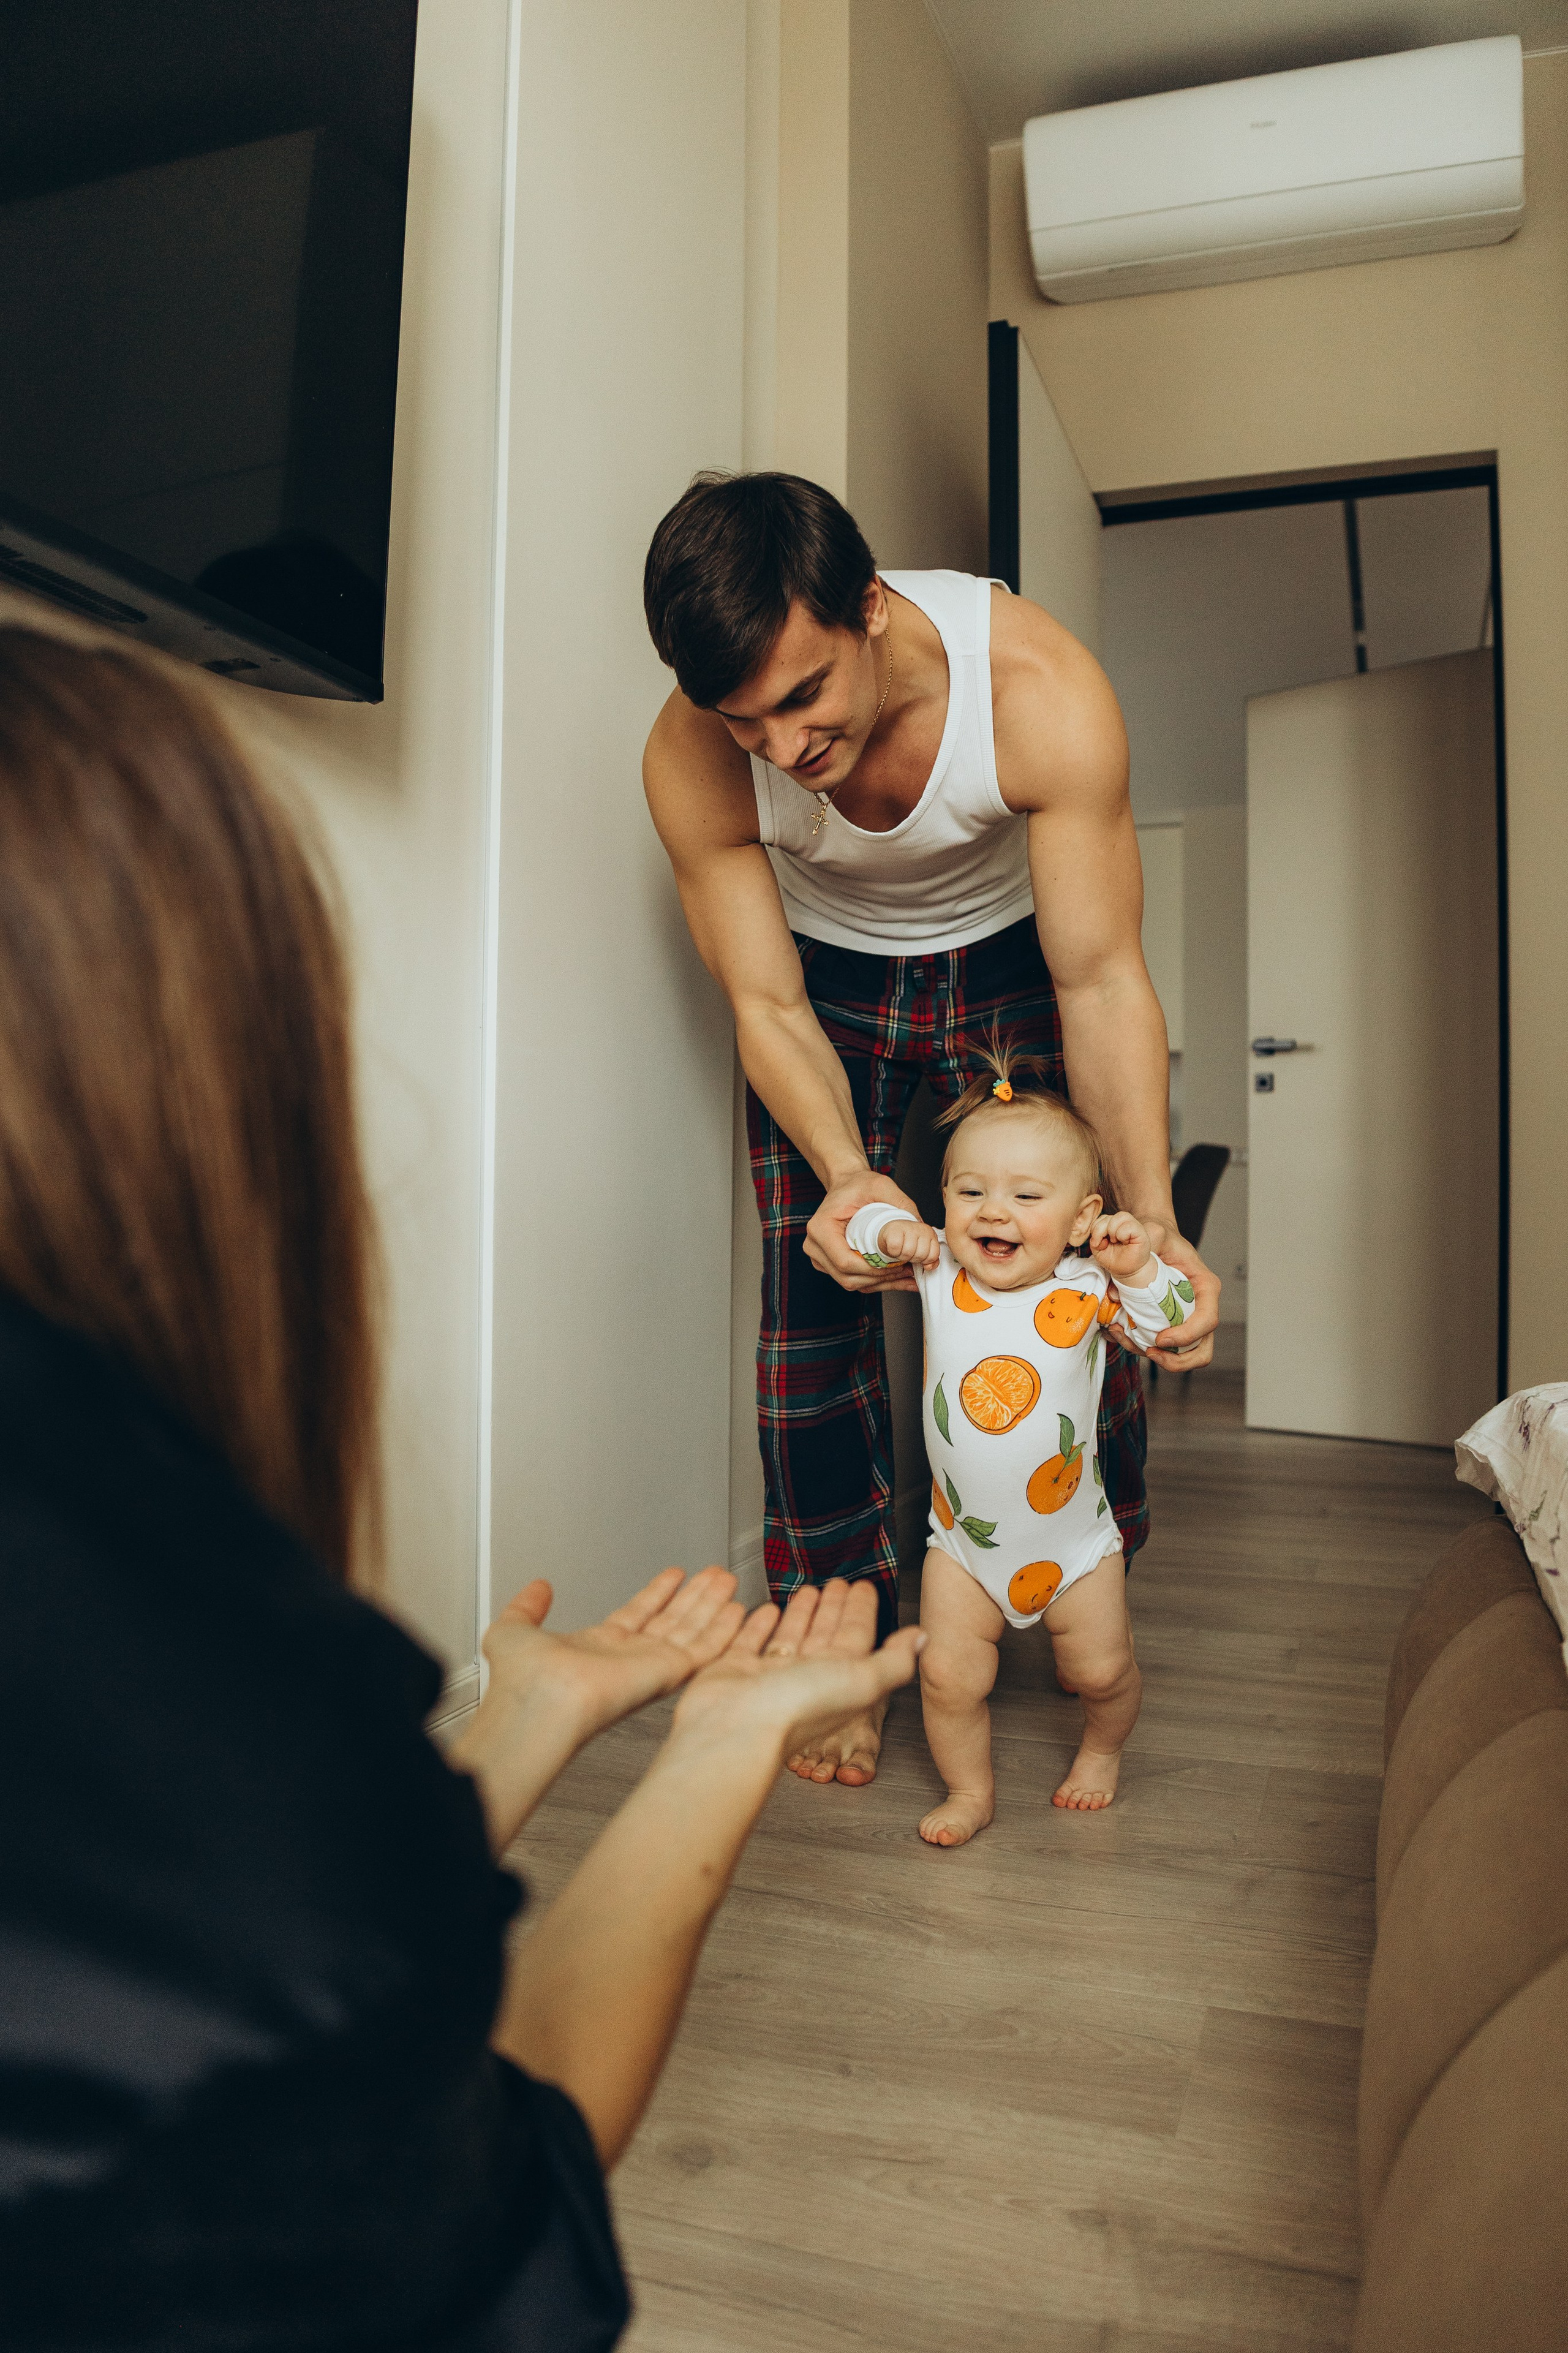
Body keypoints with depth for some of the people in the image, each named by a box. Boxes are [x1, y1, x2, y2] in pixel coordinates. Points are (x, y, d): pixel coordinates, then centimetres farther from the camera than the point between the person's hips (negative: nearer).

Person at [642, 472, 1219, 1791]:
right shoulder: (692, 762, -29)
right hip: (828, 973, 1)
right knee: (814, 1300, -7)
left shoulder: (1043, 690, -34)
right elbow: (770, 1007, -20)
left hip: (1012, 955, 0)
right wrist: (846, 1175, -39)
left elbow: (1101, 984, -28)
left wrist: (1150, 1219, -41)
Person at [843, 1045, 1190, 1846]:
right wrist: (891, 1230, -21)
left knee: (1102, 1670, 13)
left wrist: (1140, 1269, -24)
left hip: (1072, 1539, -1)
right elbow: (863, 1219, 1)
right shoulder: (937, 1271, -10)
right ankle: (970, 1790, 27)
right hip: (963, 1539, 1)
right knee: (947, 1675, 2)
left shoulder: (1086, 1290, -15)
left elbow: (1169, 1326, -7)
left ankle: (1103, 1748, 46)